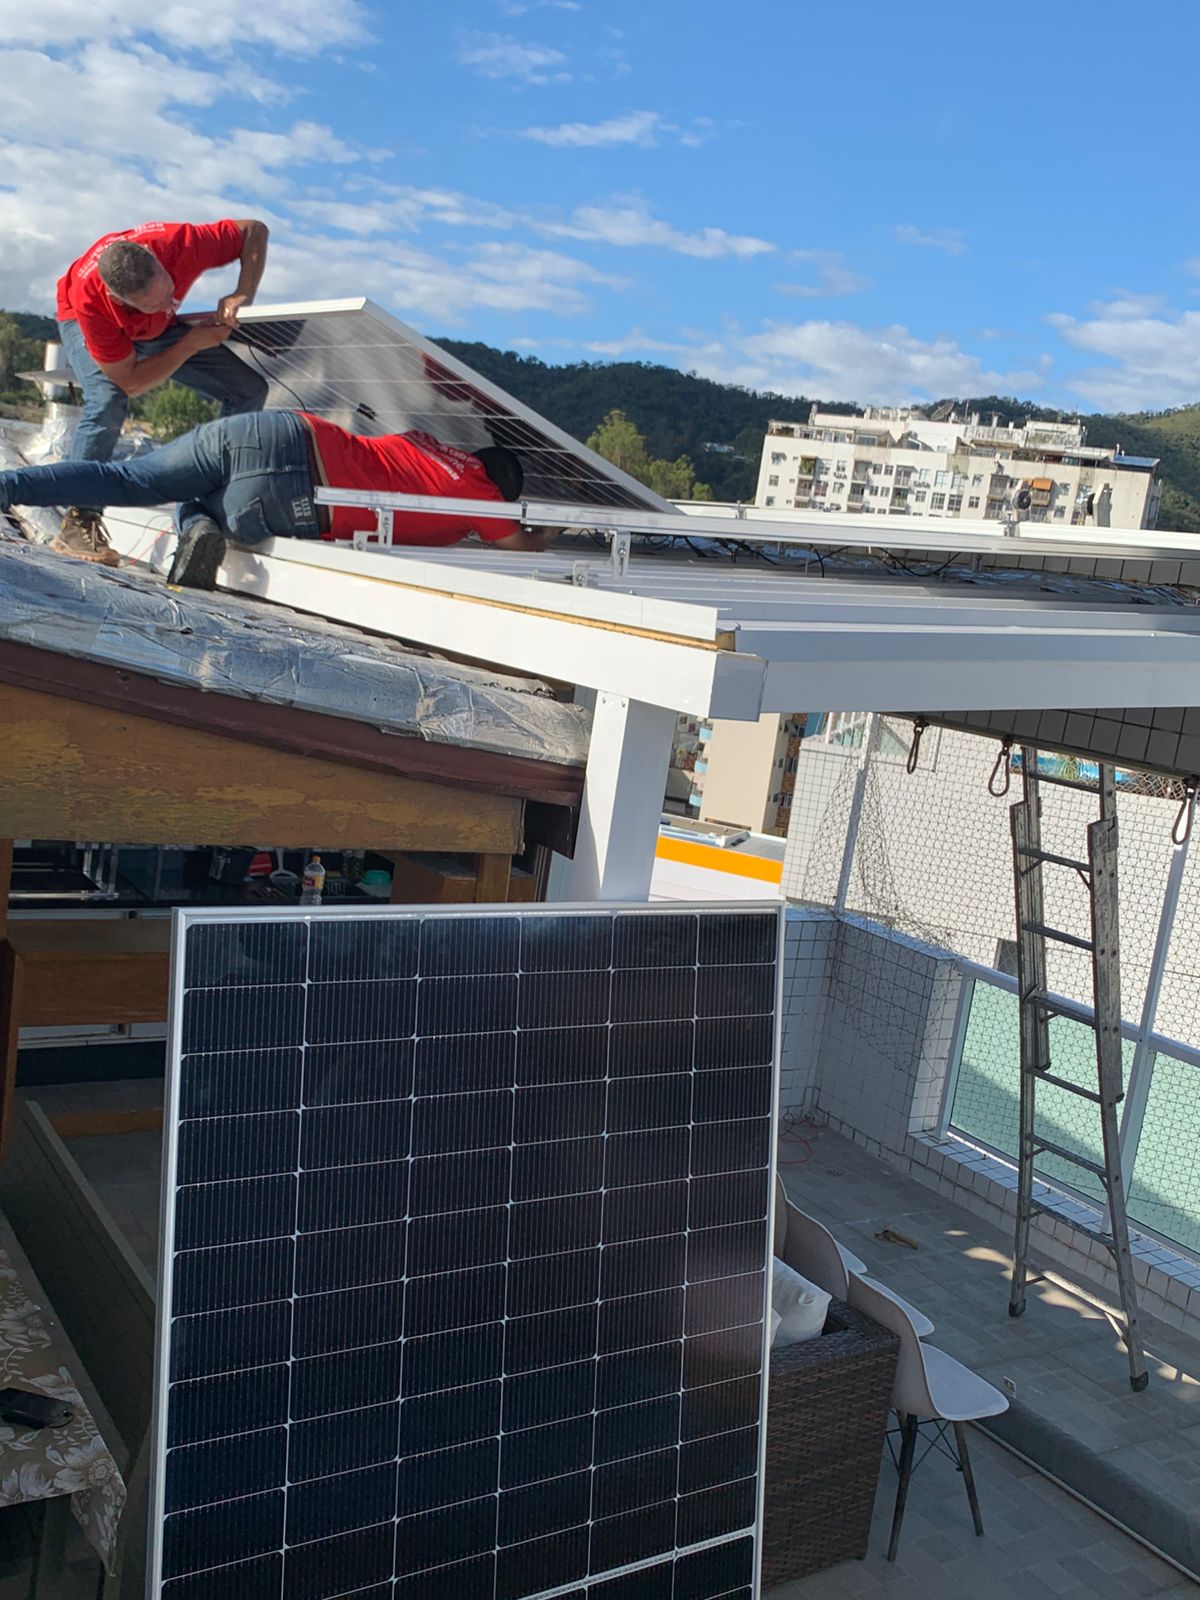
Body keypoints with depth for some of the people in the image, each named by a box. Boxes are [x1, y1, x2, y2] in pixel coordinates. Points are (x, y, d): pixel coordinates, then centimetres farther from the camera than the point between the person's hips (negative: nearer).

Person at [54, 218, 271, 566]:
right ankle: (79, 522, -26)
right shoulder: (90, 299, -43)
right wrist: (192, 344, -38)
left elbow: (255, 230, -25)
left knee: (249, 390, -11)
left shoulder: (178, 243, -41)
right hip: (83, 324, -4)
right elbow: (129, 383, -33)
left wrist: (242, 296, -39)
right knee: (107, 400, -35)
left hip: (158, 329, 4)